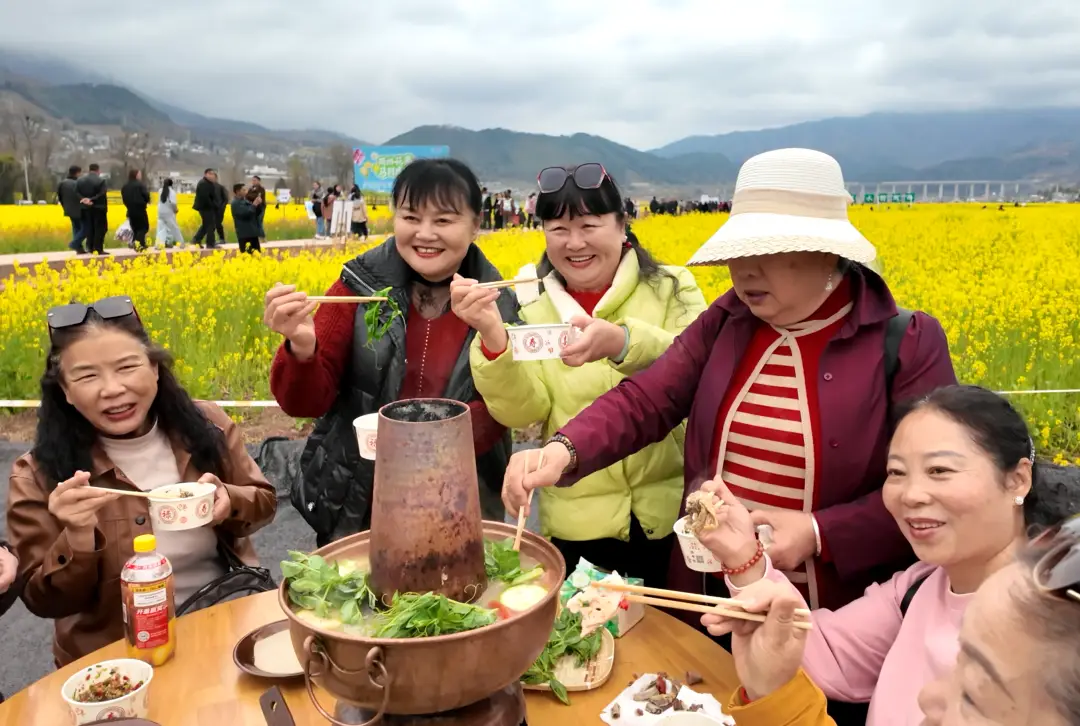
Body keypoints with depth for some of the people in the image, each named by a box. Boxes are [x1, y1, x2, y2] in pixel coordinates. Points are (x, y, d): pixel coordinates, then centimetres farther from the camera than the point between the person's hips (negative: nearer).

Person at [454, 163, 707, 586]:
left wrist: (621, 343, -35)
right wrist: (491, 337, -24)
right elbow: (523, 412, -8)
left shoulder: (672, 289, -2)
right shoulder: (534, 312, 4)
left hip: (672, 514, -1)